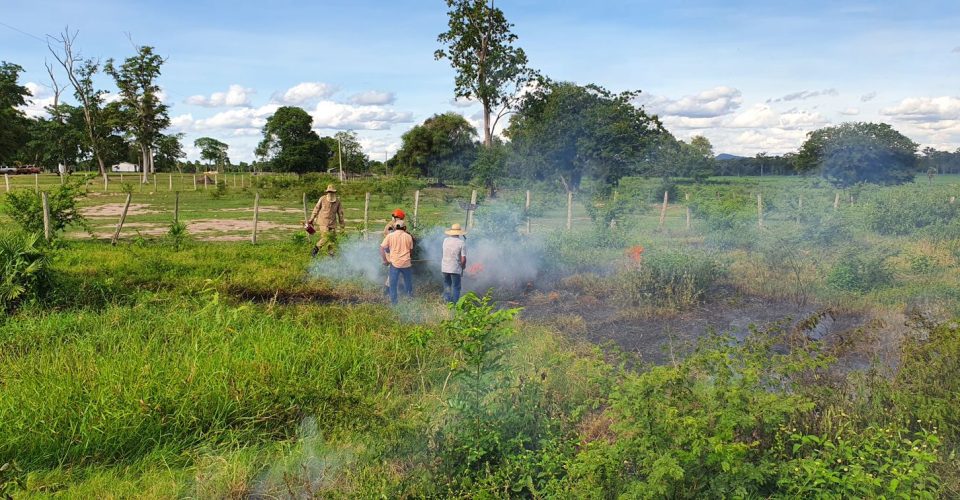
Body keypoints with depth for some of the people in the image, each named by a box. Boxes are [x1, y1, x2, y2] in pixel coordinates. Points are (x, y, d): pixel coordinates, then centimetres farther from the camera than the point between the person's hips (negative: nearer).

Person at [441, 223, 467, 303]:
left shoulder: (446, 240, 0)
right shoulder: (462, 243, -12)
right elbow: (463, 259, -14)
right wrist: (462, 268, 4)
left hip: (444, 268, 4)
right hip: (456, 269, -4)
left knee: (447, 285, 19)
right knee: (456, 288, 8)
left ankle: (447, 301, 20)